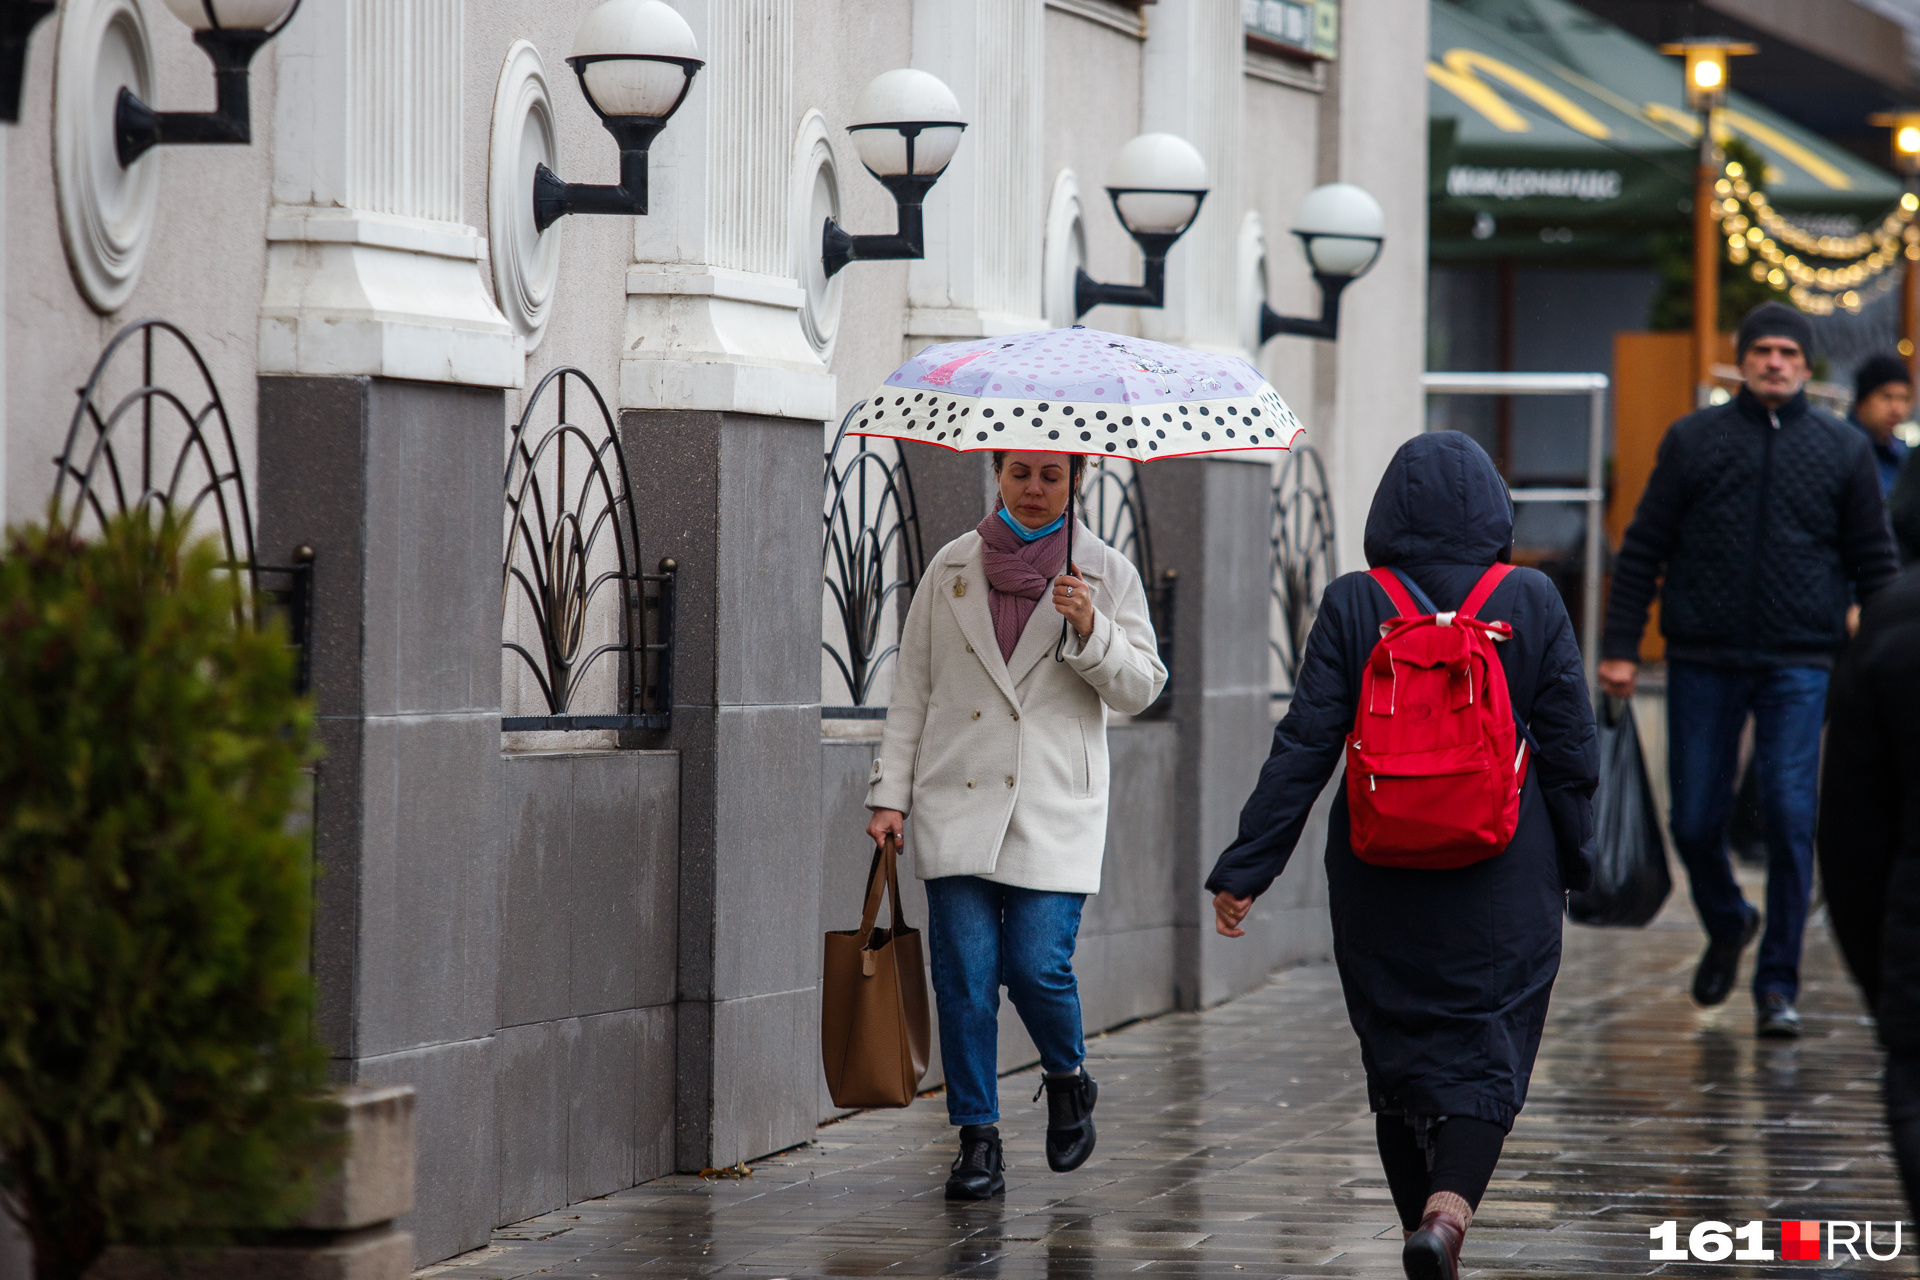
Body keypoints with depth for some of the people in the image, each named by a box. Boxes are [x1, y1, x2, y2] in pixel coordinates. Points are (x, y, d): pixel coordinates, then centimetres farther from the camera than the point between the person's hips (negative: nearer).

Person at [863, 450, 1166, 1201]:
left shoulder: (1106, 574, 5)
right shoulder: (952, 569, 9)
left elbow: (1140, 689, 3)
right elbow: (912, 688, 11)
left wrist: (1089, 630, -14)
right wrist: (890, 793, 6)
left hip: (1055, 812, -2)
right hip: (957, 805, 2)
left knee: (1037, 965, -11)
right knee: (964, 975, -4)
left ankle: (1068, 1081, 20)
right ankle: (977, 1142, 5)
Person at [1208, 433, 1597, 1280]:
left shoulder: (1353, 607, -4)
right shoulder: (1530, 603, -3)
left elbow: (1303, 749, -7)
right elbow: (1571, 749, 0)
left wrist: (1245, 868, -3)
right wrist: (1575, 859, 14)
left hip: (1382, 882, 1)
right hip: (1503, 880, -1)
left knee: (1400, 1052, 14)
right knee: (1487, 1051, 1)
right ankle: (1448, 1210, -22)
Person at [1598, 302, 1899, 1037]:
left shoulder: (1843, 450, 7)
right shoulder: (1692, 440, 6)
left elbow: (1874, 563, 11)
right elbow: (1643, 549, 7)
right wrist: (1620, 646, 1)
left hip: (1800, 667, -1)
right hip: (1703, 663, 1)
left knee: (1790, 821, -8)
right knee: (1695, 821, 5)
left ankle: (1778, 986, 1)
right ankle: (1726, 925, 35)